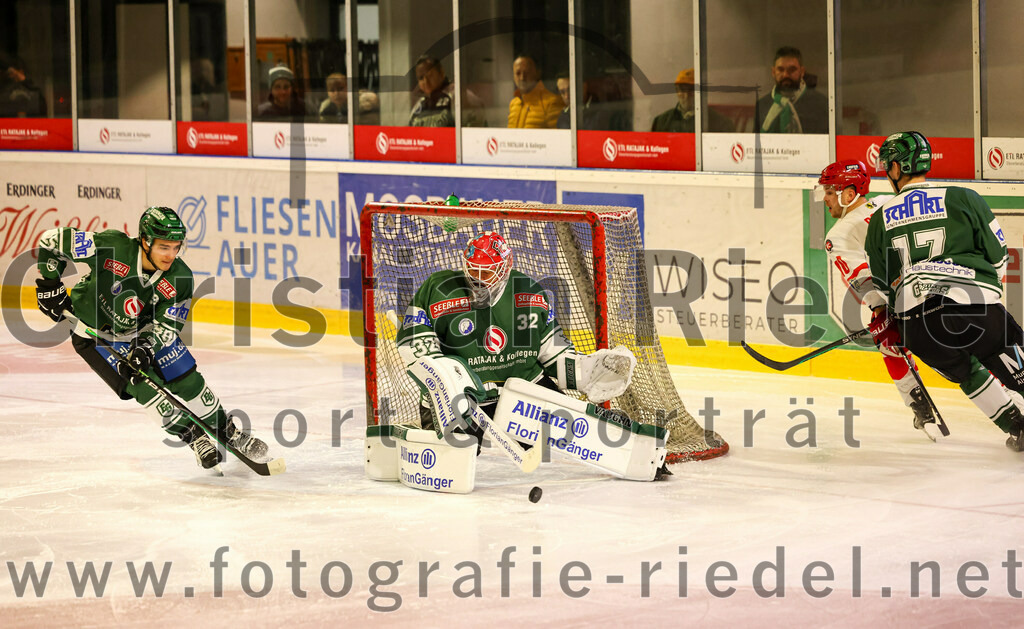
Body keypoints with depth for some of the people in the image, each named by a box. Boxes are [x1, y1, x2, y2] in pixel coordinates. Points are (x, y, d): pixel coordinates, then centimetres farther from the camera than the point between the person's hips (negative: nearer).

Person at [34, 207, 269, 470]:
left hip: (145, 330, 3)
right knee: (143, 385, -17)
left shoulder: (179, 279, -22)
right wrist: (50, 284, -20)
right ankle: (195, 438, -1)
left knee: (188, 379, 1)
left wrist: (145, 348, -34)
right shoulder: (111, 247, -33)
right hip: (95, 332, -3)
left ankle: (229, 433, 20)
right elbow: (53, 240, -23)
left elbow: (166, 324, -17)